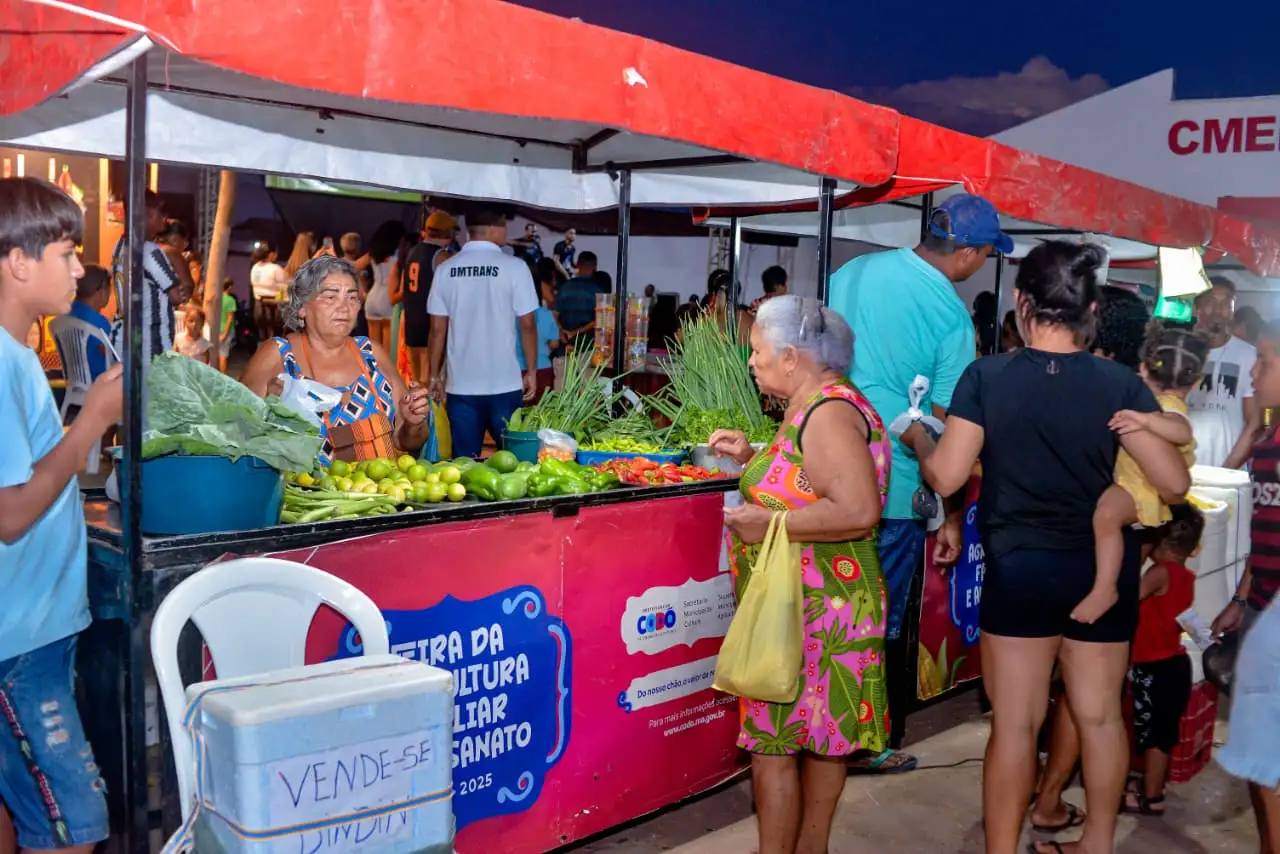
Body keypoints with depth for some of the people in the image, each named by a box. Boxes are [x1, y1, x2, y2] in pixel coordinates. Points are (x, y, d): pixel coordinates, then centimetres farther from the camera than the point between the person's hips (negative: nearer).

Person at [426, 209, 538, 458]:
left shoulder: (445, 270, 3)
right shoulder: (514, 267, -6)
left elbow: (438, 329, 4)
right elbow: (527, 325, -5)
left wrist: (435, 375, 13)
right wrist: (532, 371, 5)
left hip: (461, 385, 3)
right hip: (504, 384, -2)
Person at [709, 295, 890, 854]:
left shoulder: (829, 412, -20)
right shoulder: (816, 405, 12)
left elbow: (858, 510, -29)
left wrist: (768, 523, -23)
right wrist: (752, 458, 13)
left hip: (809, 608, -10)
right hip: (815, 604, 10)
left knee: (773, 744, -1)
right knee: (819, 733, 20)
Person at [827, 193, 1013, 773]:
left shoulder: (852, 272, 4)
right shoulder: (951, 316, -13)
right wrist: (951, 517, -3)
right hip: (895, 489, -5)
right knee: (880, 622, 9)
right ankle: (867, 744, 21)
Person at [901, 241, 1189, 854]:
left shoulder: (987, 376, -11)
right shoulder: (1120, 383, -7)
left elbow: (945, 477, -12)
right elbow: (1175, 483, -5)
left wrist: (918, 438, 8)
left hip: (1020, 568, -2)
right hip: (1103, 569, 2)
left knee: (1015, 722, 7)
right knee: (1100, 714, 18)